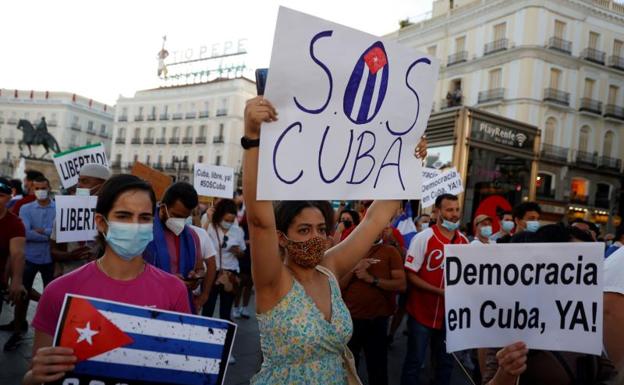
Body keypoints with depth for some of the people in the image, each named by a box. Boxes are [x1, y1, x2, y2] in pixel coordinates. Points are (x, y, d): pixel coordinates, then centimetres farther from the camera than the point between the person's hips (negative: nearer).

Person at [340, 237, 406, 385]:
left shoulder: (391, 252, -1)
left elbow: (401, 284, -9)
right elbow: (338, 285, 2)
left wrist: (372, 279, -18)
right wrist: (354, 270, -15)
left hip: (377, 319, -1)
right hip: (350, 318, 2)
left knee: (377, 365, 15)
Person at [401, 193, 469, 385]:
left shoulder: (464, 241, 2)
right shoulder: (423, 238, -14)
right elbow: (410, 275, -15)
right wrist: (440, 291, -22)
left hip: (450, 314, 5)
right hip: (422, 313, -5)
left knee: (446, 362, 18)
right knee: (415, 361, 8)